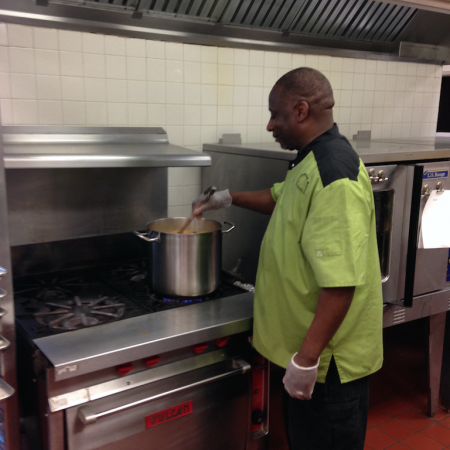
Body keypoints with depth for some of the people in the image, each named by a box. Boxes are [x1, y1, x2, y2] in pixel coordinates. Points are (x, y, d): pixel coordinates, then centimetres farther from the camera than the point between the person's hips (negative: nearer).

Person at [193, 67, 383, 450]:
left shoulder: (334, 177, -28)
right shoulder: (313, 162, 6)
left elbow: (340, 283, -32)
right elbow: (280, 199, 27)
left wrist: (307, 359, -27)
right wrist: (229, 198, 21)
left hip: (330, 359, -10)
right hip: (307, 346, 10)